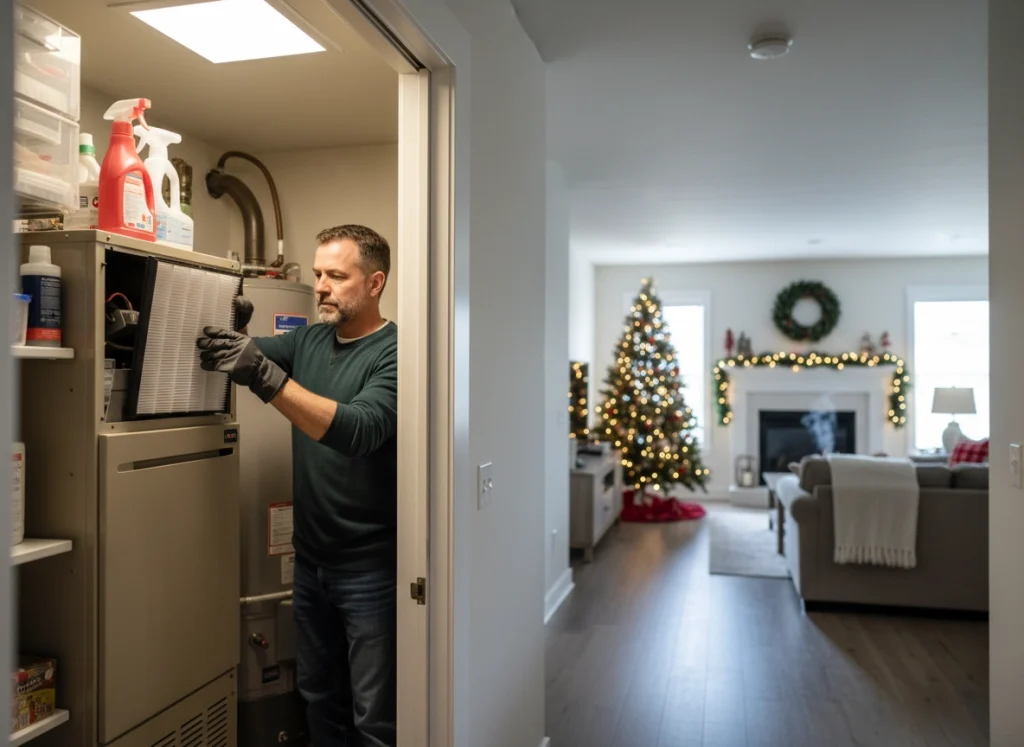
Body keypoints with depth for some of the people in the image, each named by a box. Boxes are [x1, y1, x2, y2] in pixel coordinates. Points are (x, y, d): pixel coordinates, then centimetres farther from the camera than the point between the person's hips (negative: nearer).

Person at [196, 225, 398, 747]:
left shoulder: (394, 352, -14)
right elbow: (248, 355, -4)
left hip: (370, 567, -6)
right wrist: (230, 334, -26)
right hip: (311, 560, 6)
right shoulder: (309, 341, 8)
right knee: (320, 701, 21)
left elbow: (358, 429, -29)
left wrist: (265, 377, -37)